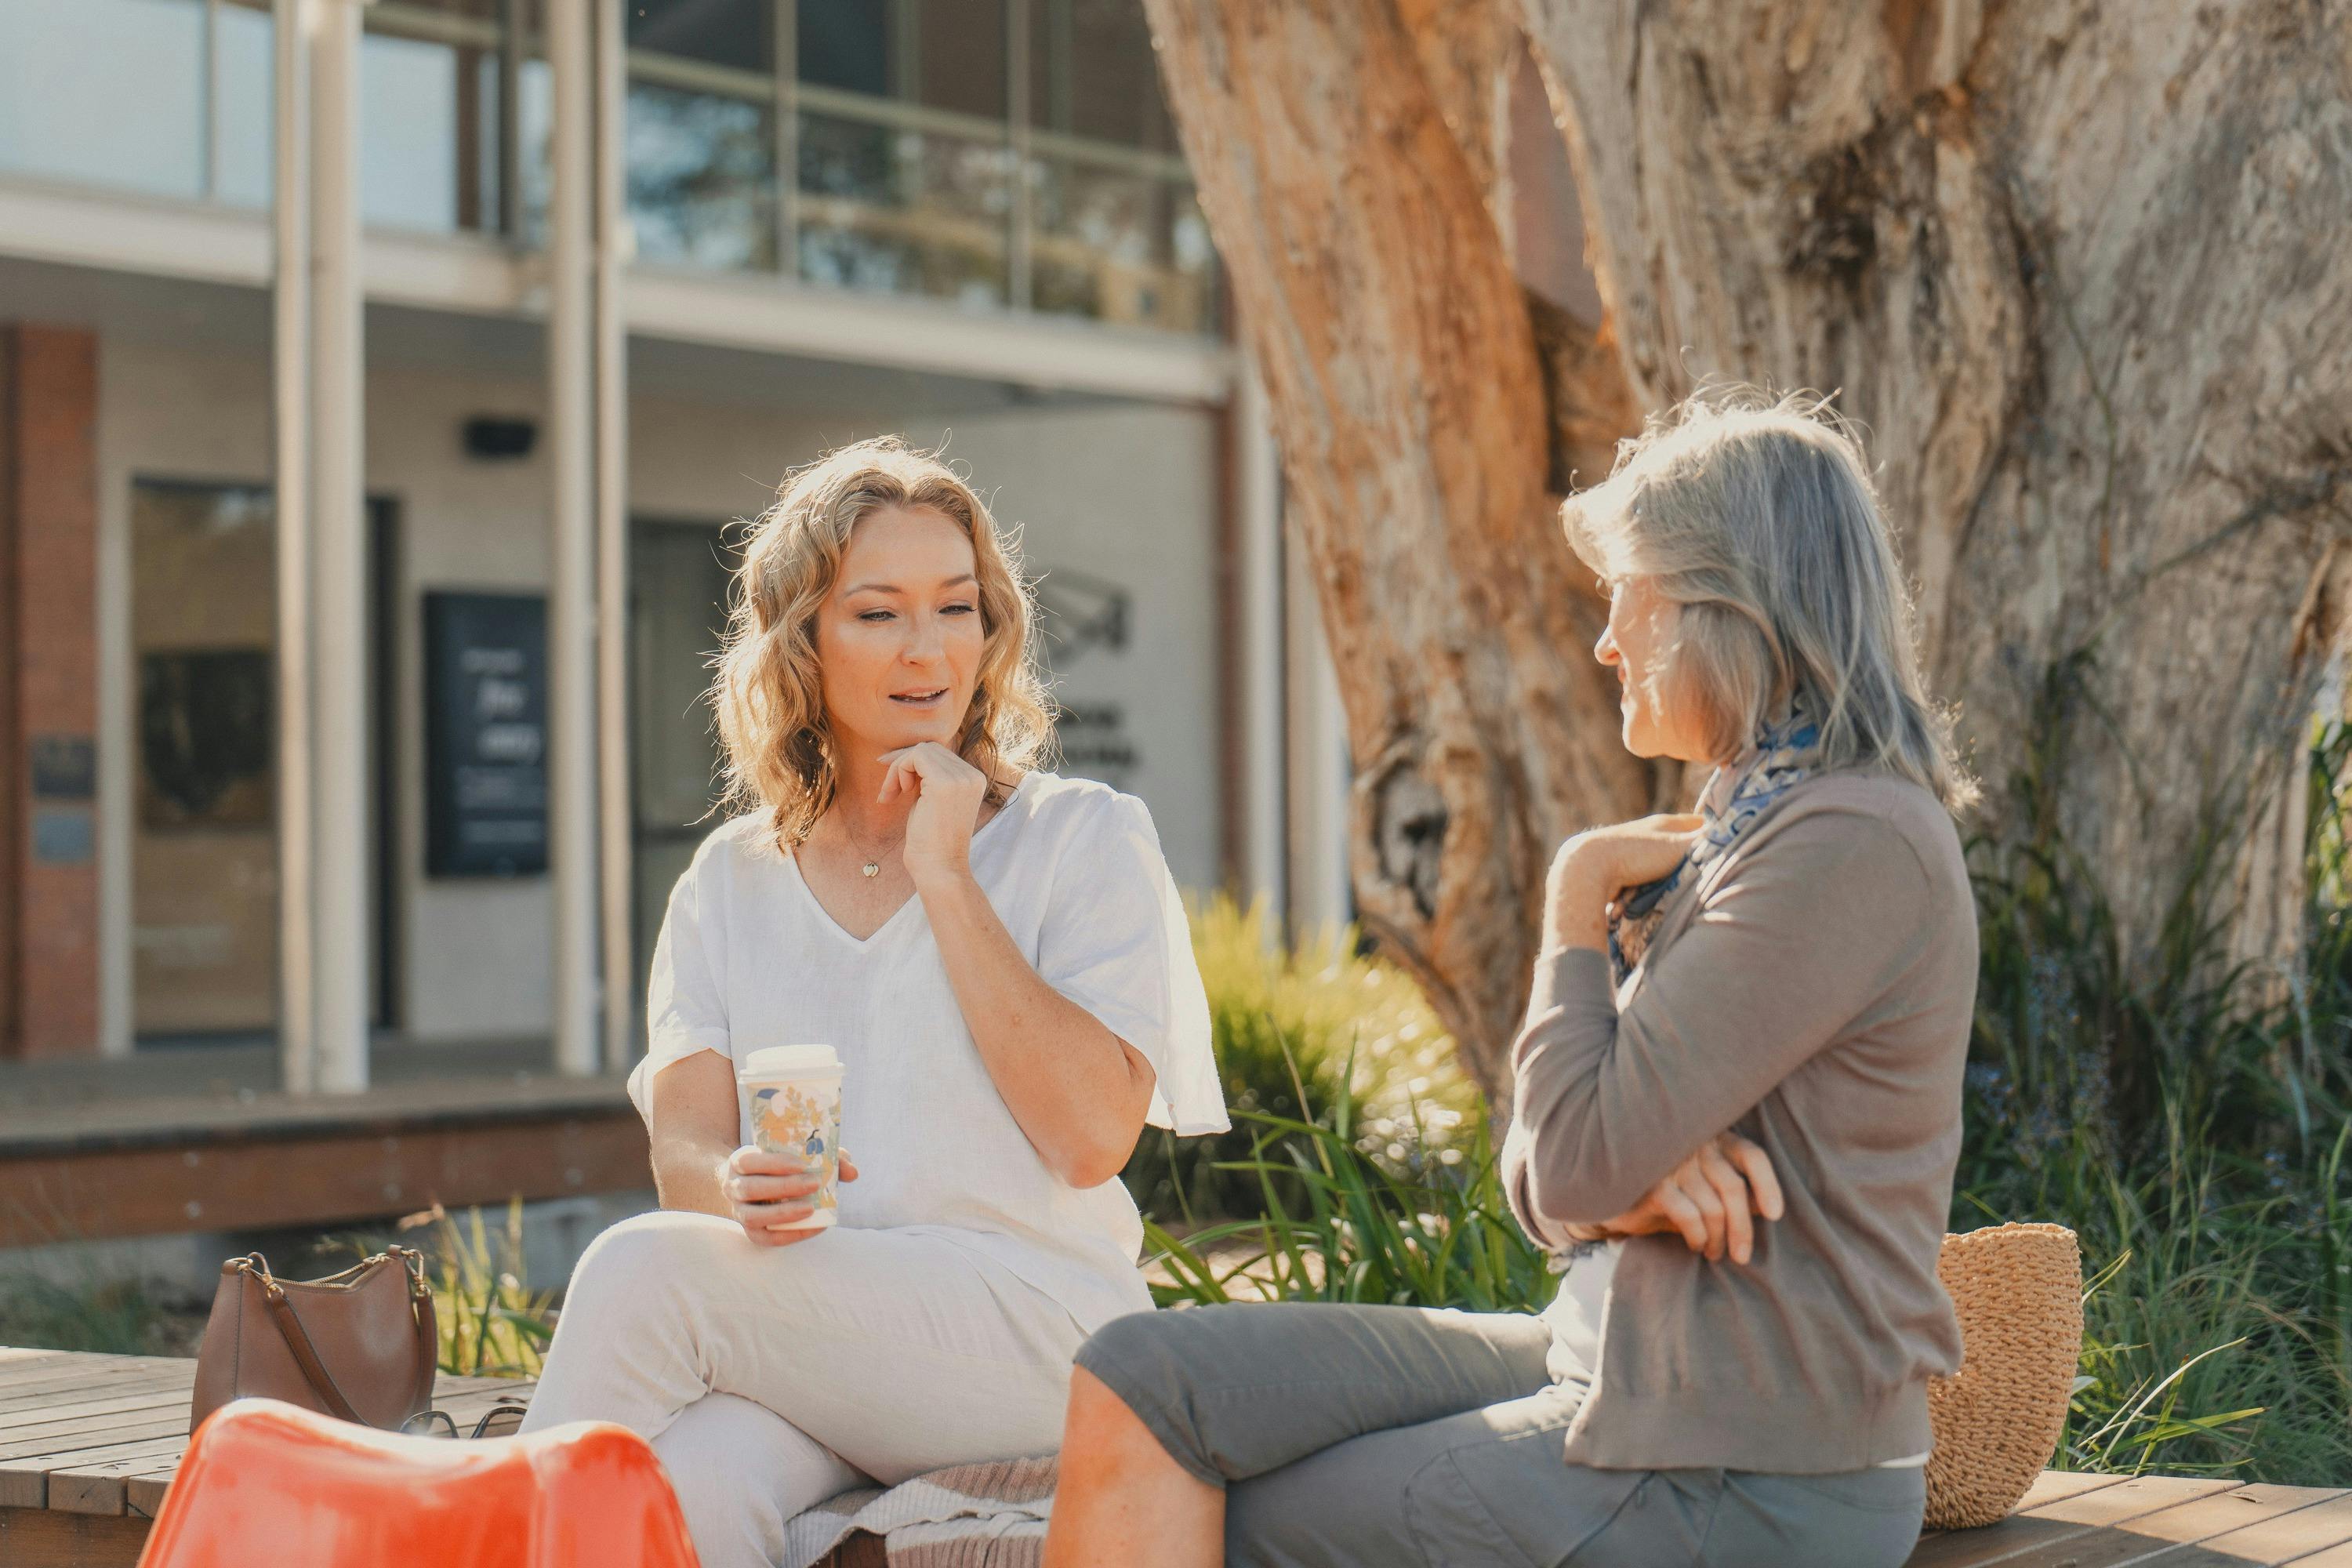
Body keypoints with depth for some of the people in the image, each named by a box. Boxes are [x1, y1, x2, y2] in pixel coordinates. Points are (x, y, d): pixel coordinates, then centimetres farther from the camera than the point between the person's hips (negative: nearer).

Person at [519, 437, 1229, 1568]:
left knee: (640, 1270, -27)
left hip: (1029, 1325, -2)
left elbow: (1091, 1138, -7)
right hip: (794, 1324, 2)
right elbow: (683, 1147, 6)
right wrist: (739, 1192, -19)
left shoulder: (1083, 839, 6)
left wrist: (945, 880, -8)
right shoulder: (731, 882, 17)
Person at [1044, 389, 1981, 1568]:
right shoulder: (1733, 831, 17)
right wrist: (1627, 1181, -10)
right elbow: (1543, 1179, 14)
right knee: (1140, 1387, -4)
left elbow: (1578, 1157, -20)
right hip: (1614, 1363, 9)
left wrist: (1577, 899, -4)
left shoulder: (1853, 845, -16)